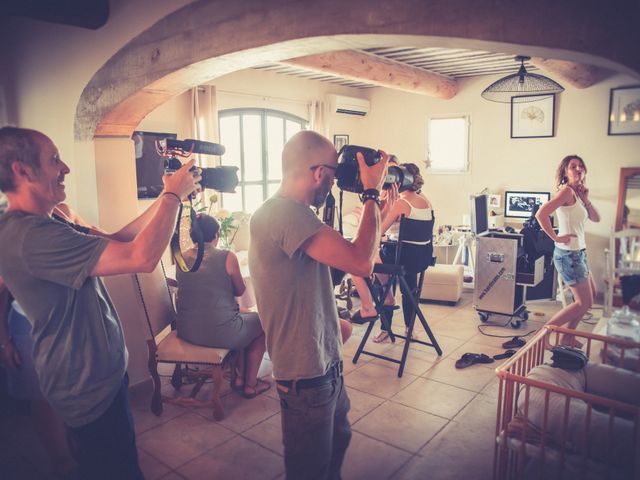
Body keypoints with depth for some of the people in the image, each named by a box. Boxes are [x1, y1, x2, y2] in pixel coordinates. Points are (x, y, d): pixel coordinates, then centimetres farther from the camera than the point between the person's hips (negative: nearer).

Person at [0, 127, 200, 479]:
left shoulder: (39, 226, 3)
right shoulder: (31, 235, -31)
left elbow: (113, 241, 3)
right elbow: (142, 257, -35)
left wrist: (165, 198, -2)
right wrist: (174, 195, -21)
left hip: (96, 374, 10)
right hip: (89, 386, -10)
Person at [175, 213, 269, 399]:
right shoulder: (227, 257, -13)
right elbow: (240, 290, 2)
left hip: (186, 332, 6)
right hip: (220, 333, -6)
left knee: (244, 314, 31)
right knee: (261, 322, 23)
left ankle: (238, 376, 36)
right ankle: (250, 384, 30)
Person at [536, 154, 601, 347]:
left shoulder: (577, 193, 12)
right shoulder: (567, 191, -16)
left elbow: (596, 218, 12)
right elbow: (541, 214, -29)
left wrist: (586, 200, -3)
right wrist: (556, 237, -21)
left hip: (579, 252, 10)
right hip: (569, 254, -10)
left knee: (586, 300, 18)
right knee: (584, 303, -4)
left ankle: (567, 338, 28)